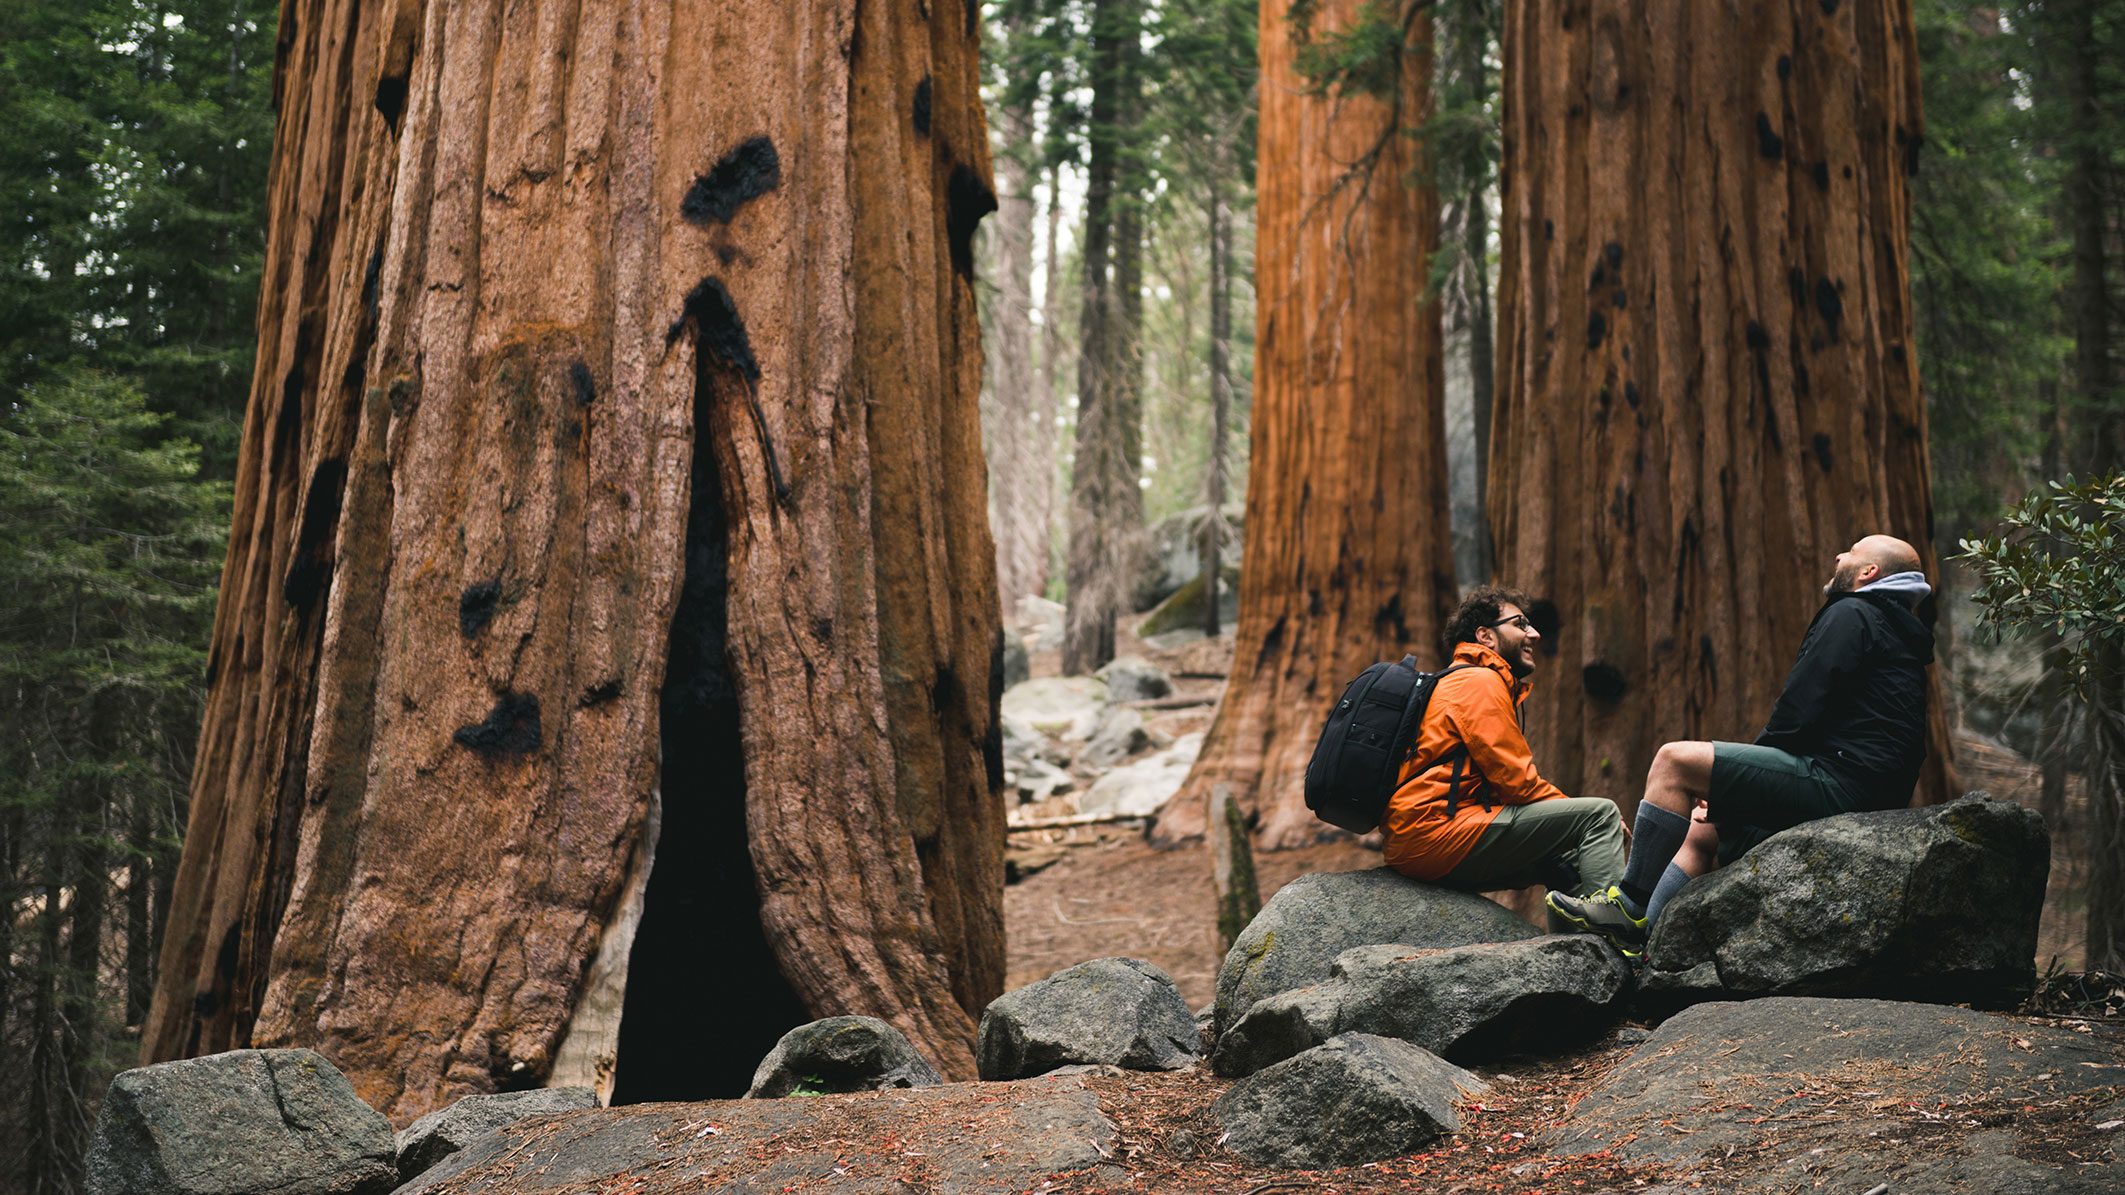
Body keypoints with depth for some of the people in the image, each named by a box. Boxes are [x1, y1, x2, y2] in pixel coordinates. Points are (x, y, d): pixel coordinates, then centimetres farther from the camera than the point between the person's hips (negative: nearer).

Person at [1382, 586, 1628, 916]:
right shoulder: (1479, 682, -6)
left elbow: (1508, 778, 21)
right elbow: (1516, 780, -12)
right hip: (1438, 830, -11)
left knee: (1567, 857, 25)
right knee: (1600, 813, -9)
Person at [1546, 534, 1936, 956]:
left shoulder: (1851, 615, -6)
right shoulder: (1898, 636, 27)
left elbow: (1800, 710, -17)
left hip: (1838, 780, -11)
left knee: (1675, 761, -11)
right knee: (1703, 831, 20)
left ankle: (1629, 904, -8)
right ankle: (1638, 940, 11)